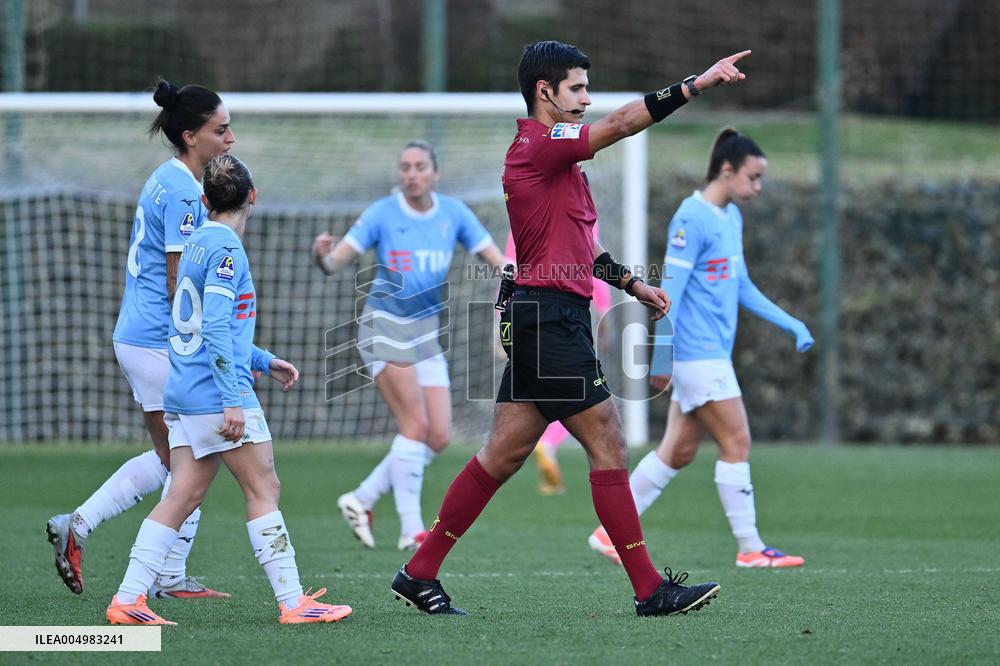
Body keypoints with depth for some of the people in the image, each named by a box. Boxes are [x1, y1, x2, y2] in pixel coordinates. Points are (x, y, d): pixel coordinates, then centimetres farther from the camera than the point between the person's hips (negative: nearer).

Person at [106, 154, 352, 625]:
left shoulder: (197, 244, 16)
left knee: (184, 495, 6)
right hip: (215, 394, -9)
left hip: (182, 393, 9)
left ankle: (127, 600, 1)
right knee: (263, 490, -3)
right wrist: (233, 401, -21)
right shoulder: (226, 249, -12)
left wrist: (263, 362, 30)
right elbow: (216, 329, -20)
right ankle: (293, 603, -2)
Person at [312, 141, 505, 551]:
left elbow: (495, 259, 3)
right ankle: (411, 529, -13)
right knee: (416, 424, -17)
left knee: (438, 437, -2)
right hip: (383, 328, -5)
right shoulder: (382, 214, -9)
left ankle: (360, 501, 13)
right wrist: (322, 256, -37)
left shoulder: (453, 213, 0)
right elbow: (336, 262, -13)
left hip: (426, 332, 5)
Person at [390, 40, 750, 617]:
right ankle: (650, 590, -3)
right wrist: (698, 83, -22)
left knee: (504, 454, 10)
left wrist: (631, 283, 21)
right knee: (609, 446, -6)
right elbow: (623, 124, -23)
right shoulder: (538, 146, -13)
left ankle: (420, 573, 13)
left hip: (546, 318, 10)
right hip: (551, 315, -10)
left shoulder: (552, 154, 18)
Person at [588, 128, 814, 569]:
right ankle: (750, 549, -1)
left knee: (678, 452, 11)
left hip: (713, 355, 9)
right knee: (736, 443, -6)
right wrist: (661, 359, -18)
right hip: (698, 354, -9)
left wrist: (791, 325, 18)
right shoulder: (692, 219, -14)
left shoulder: (732, 218, 15)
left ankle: (610, 532, 17)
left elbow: (741, 286, 23)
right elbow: (669, 290, -16)